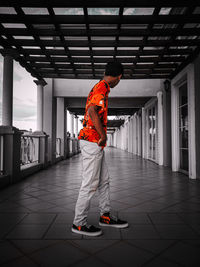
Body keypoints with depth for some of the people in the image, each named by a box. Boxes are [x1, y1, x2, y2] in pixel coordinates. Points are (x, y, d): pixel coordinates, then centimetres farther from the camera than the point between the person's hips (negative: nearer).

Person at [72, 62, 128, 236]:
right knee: (90, 184, -1)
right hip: (92, 141, -10)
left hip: (95, 143, 10)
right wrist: (103, 135, -18)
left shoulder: (99, 87, 18)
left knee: (104, 180, 16)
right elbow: (92, 111, -28)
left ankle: (106, 216, 29)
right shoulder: (102, 88, -12)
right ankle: (79, 223, 14)